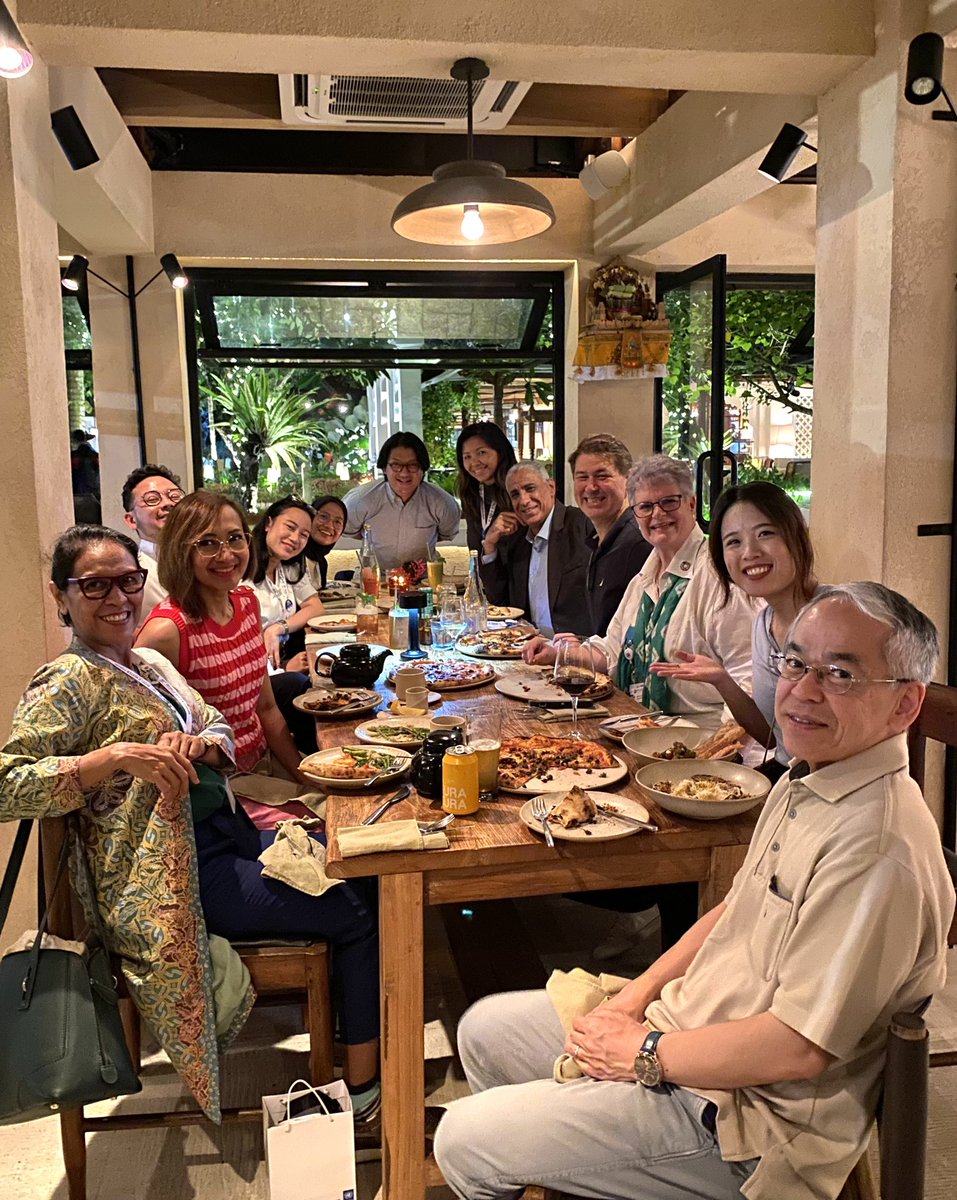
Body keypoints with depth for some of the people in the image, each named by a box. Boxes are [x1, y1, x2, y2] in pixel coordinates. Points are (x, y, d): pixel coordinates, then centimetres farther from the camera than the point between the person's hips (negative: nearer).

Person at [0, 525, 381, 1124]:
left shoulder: (151, 662, 12)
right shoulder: (68, 684, -12)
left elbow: (221, 726, 15)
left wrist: (205, 743, -9)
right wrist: (118, 757, -31)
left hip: (231, 834, 9)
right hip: (172, 876, -8)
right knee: (357, 913, -11)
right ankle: (366, 1089, 6)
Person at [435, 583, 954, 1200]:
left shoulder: (879, 848, -29)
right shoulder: (805, 781, 3)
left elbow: (798, 1049, -28)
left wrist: (646, 1054, -15)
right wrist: (637, 995, 2)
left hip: (740, 1116, -9)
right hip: (683, 1019, 9)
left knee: (465, 1140, -6)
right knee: (484, 1029, 16)